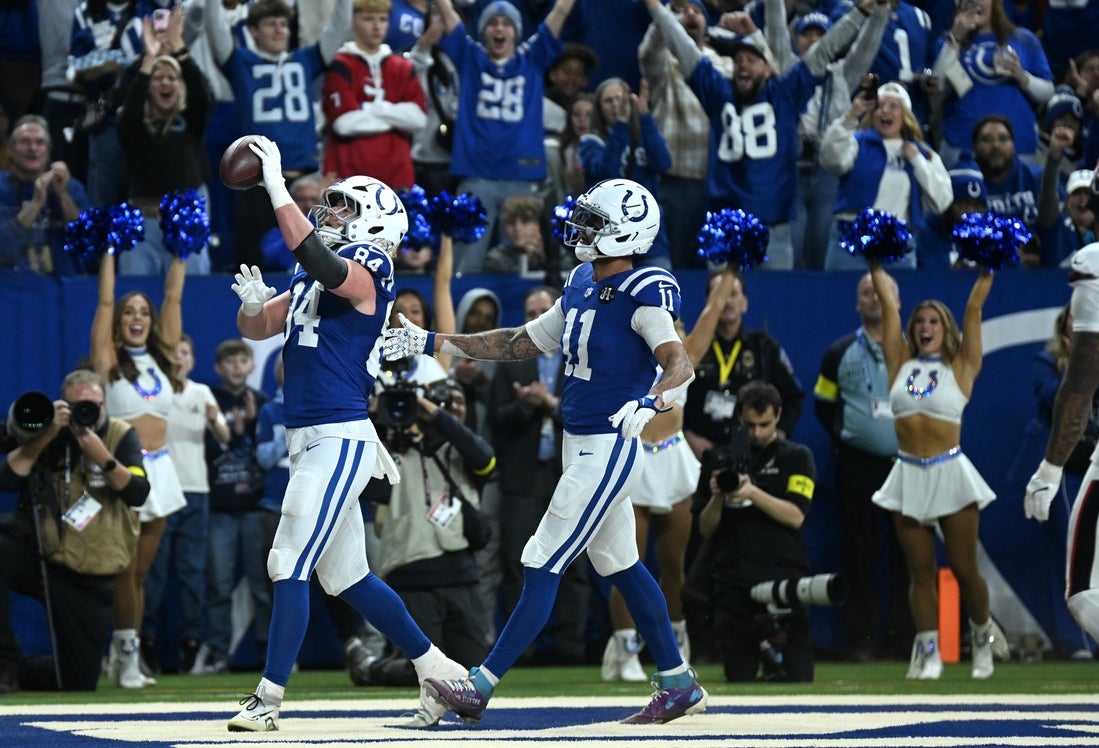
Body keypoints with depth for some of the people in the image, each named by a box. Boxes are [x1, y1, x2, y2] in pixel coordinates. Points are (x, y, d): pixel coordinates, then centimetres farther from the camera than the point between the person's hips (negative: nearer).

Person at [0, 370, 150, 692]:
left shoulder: (120, 435, -2)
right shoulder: (46, 430, -1)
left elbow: (138, 493, -14)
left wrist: (101, 455, -24)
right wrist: (47, 435, -20)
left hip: (89, 577, 0)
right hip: (42, 555, 0)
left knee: (79, 681, -2)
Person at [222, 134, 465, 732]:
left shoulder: (369, 269, -9)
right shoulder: (315, 277, 18)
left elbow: (320, 264, -29)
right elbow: (257, 328, 22)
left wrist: (277, 188, -28)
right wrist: (253, 305, -2)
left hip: (340, 439, -10)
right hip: (308, 439, 10)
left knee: (290, 565, -12)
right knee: (346, 576, 15)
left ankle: (268, 698, -10)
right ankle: (434, 667, 25)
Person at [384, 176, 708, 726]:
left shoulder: (642, 295, -17)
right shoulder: (581, 286, 10)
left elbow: (680, 363, -29)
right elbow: (522, 343, 19)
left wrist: (651, 401, -50)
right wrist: (431, 343, 19)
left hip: (610, 448, -9)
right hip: (579, 446, 9)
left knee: (543, 567, -9)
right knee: (619, 565, 15)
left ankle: (481, 686, -8)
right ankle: (678, 684, 23)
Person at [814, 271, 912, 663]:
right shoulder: (840, 353, 8)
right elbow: (823, 405, 15)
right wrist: (846, 436, 7)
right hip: (858, 466, 0)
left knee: (908, 554, -1)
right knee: (861, 556, -1)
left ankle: (906, 635, 4)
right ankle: (861, 639, 1)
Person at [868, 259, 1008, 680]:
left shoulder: (959, 368, 3)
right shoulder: (902, 365, 9)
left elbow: (974, 308, -1)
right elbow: (889, 303, 8)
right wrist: (875, 263, 9)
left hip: (951, 472, -2)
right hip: (909, 476, 2)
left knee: (963, 567, 2)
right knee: (920, 571, 3)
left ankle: (982, 633, 25)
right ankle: (928, 653, 7)